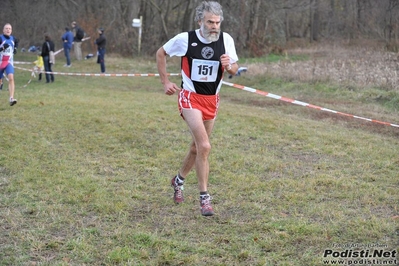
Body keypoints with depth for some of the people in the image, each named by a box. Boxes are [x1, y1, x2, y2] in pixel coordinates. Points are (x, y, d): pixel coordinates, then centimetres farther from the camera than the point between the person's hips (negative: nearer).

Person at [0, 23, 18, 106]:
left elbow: (16, 43, 28)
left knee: (11, 78, -19)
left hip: (9, 62, 2)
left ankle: (11, 98, -26)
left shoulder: (13, 39, 5)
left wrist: (15, 48, 12)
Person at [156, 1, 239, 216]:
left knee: (197, 147, 17)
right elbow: (160, 53, 4)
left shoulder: (226, 40, -6)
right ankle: (204, 197, -8)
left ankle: (178, 180, 43)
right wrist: (165, 82, 1)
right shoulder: (185, 39, -13)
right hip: (190, 97, -4)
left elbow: (234, 70, 5)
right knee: (204, 146, -19)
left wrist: (229, 65, -19)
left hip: (212, 100, 5)